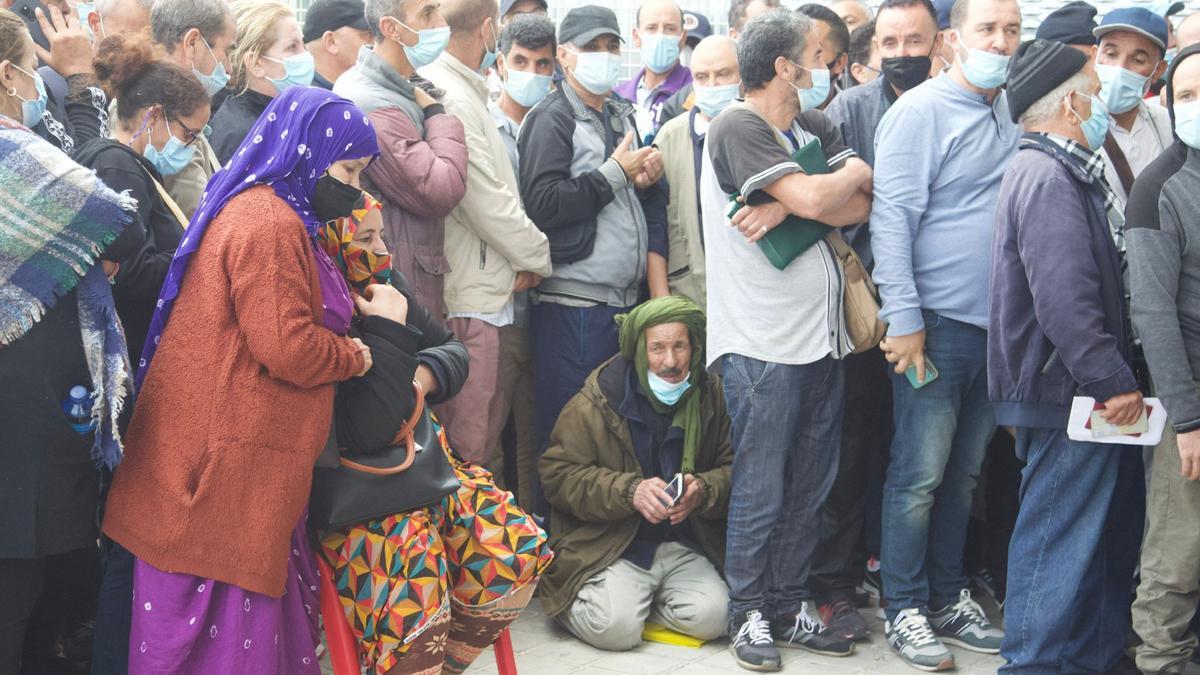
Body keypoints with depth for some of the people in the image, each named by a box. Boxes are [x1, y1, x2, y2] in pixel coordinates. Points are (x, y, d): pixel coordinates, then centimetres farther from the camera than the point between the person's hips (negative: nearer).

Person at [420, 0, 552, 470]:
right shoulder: (452, 100, -17)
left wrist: (523, 259, 5)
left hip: (486, 294, 10)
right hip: (472, 304, -10)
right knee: (471, 451, -4)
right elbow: (489, 204, -18)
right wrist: (537, 259, -2)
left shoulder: (463, 93, 15)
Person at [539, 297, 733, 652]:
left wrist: (702, 490, -17)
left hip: (684, 546, 3)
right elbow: (558, 475, -7)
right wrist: (629, 491, -21)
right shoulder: (595, 402, -5)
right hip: (610, 545, -3)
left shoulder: (711, 396, 4)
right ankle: (580, 599, 11)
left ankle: (646, 597, 10)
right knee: (616, 628, -26)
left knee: (711, 618, -21)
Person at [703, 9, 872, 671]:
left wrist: (783, 208, -14)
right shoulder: (736, 127, -10)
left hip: (821, 335, 7)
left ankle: (791, 604, 22)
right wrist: (855, 173, 2)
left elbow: (861, 207, 1)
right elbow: (815, 199, -19)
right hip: (763, 341, -7)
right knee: (760, 489, 1)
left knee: (809, 486, 11)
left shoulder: (815, 128, 14)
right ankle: (749, 614, 13)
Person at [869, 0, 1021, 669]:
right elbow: (892, 218, -12)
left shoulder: (1016, 113, 11)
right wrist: (903, 319, -17)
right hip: (938, 322, -6)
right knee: (921, 475, 0)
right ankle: (906, 609, 9)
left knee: (965, 473, 13)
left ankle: (948, 597, 23)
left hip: (998, 325, 6)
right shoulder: (922, 111, -8)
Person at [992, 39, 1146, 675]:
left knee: (1109, 532, 17)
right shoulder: (1047, 178, -19)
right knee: (1061, 534, -3)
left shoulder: (1060, 172, 17)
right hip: (1071, 397, -11)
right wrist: (1113, 382, -22)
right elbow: (1064, 301, -26)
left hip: (1086, 395, 11)